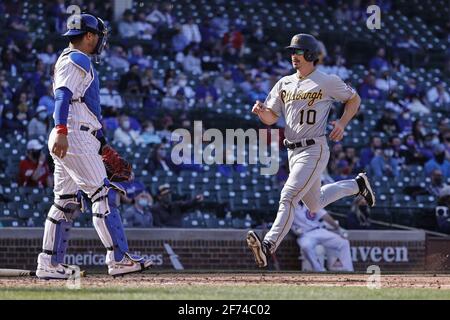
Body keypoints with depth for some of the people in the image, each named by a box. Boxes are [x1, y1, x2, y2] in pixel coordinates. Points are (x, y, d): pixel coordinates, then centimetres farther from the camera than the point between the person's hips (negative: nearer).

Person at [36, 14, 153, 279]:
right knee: (103, 194, -12)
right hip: (75, 139, -11)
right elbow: (63, 95, -21)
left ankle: (50, 264, 8)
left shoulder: (78, 62, 26)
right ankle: (119, 258, -15)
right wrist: (61, 131, -35)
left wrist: (103, 146, 28)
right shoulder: (77, 60, -6)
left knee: (67, 202, 9)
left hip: (67, 141, 11)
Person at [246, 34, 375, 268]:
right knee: (315, 204, 20)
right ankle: (357, 185, 41)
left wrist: (342, 123, -8)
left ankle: (268, 246, -29)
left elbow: (354, 99, 6)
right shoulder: (284, 84, 11)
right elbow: (271, 118, 10)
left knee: (288, 196, -21)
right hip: (292, 151, 8)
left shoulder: (327, 82, -6)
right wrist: (261, 111, -12)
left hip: (314, 150, -8)